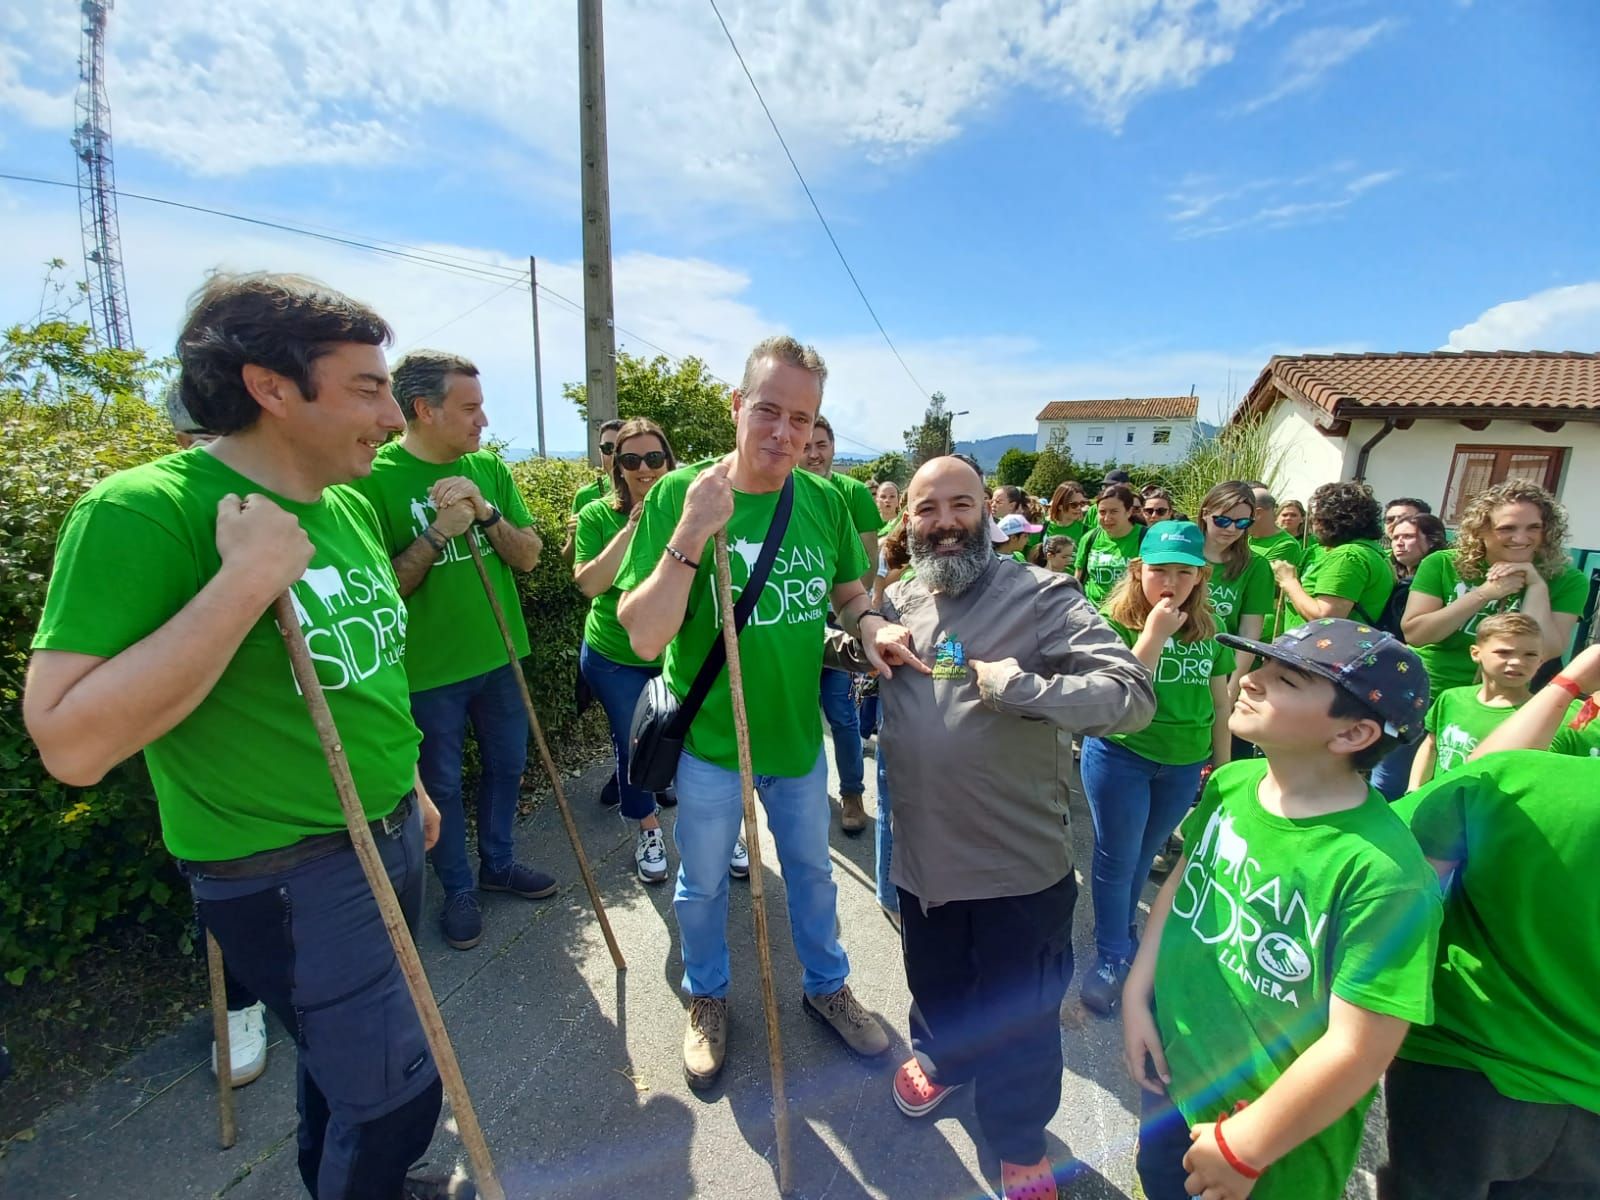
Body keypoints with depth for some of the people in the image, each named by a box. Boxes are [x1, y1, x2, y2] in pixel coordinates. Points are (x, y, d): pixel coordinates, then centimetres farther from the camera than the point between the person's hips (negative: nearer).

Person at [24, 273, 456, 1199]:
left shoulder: (350, 505, 2)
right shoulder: (144, 513, -22)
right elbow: (70, 744, -28)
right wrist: (249, 578, -31)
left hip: (386, 836, 7)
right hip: (289, 876, -7)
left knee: (352, 1053, 28)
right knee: (398, 1094, 9)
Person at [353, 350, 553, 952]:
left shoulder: (489, 467, 0)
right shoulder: (374, 479, -13)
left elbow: (529, 556, -2)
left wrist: (485, 513, -19)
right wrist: (439, 531, -25)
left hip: (499, 655, 5)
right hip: (428, 670, -4)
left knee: (506, 766, 19)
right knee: (442, 783, 14)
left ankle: (498, 863, 42)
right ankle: (458, 888, 36)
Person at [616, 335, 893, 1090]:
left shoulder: (824, 501, -9)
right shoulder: (680, 494, -19)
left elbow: (849, 593, 6)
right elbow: (644, 638, -24)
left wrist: (870, 625, -17)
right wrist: (692, 532, -35)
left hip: (798, 732, 3)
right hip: (709, 741, -3)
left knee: (813, 871, 24)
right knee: (703, 883, 20)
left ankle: (827, 985, 52)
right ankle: (706, 999, 50)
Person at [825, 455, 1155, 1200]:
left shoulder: (1041, 597, -16)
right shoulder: (897, 600, 0)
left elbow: (1133, 695, -23)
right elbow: (832, 649, 16)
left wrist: (1014, 684, -33)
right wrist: (864, 642, -8)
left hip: (1019, 859, -4)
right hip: (921, 849, 5)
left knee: (1019, 1013, 17)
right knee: (934, 977, 29)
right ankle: (941, 1057, 61)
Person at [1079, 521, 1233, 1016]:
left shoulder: (1208, 629, -1)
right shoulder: (1115, 620, -15)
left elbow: (1219, 702, 8)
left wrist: (1221, 765, 11)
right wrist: (1154, 633, -30)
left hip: (1184, 763, 4)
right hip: (1120, 756, -4)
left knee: (1143, 857, 21)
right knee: (1117, 860, 9)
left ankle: (1122, 934, 43)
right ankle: (1112, 958, 27)